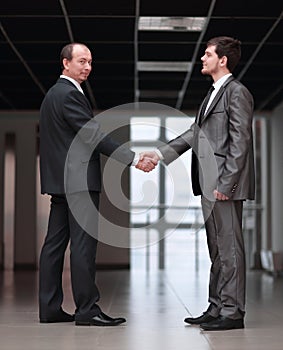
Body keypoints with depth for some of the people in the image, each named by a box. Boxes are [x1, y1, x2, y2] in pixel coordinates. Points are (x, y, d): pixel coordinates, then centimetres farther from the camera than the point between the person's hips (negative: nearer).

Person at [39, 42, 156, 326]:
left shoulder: (53, 94, 21)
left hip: (61, 181, 10)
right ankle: (87, 309, -7)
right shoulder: (69, 95, -11)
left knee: (55, 243, 8)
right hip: (79, 180, -10)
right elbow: (94, 136, -18)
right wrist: (134, 159, -18)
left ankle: (50, 308, 11)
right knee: (83, 243, -9)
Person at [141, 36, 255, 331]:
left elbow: (239, 142, -16)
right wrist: (161, 153, 14)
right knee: (217, 249, 14)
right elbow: (195, 133, 21)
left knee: (229, 248, -4)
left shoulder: (237, 93, -10)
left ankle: (232, 312, 2)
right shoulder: (214, 94, 20)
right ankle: (217, 308, 22)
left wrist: (225, 184, -20)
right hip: (209, 185, 10)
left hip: (225, 185, -10)